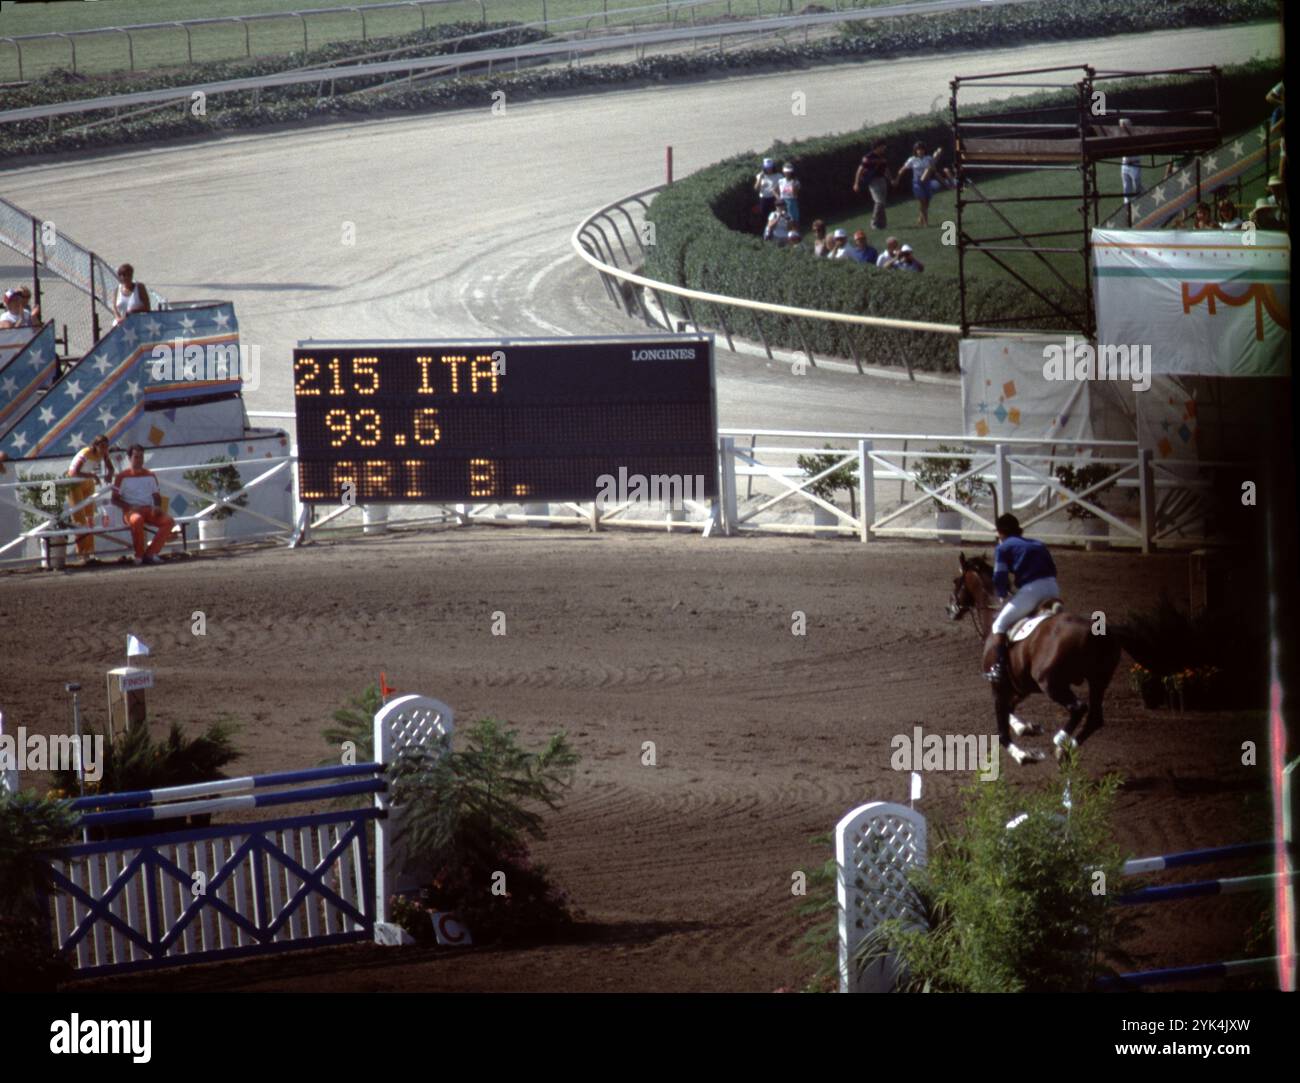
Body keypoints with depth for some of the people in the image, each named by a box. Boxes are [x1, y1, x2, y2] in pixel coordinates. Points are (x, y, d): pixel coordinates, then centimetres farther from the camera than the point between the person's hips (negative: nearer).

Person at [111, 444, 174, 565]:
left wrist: (157, 507, -3)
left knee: (169, 521, -23)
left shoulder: (150, 475, 16)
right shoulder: (123, 477, 3)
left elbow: (157, 496, 20)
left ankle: (150, 554, -23)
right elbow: (115, 499, 1)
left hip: (149, 511, 5)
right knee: (137, 520, -41)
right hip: (131, 511, -5)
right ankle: (139, 555, -24)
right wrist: (130, 507, -15)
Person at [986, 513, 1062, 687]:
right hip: (1053, 588, 6)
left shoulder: (1003, 548, 9)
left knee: (1000, 624, 7)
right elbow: (1052, 568, 21)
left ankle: (1000, 668, -3)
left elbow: (1000, 578, 0)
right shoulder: (1038, 545, 26)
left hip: (1030, 590, -6)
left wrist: (1003, 595, 19)